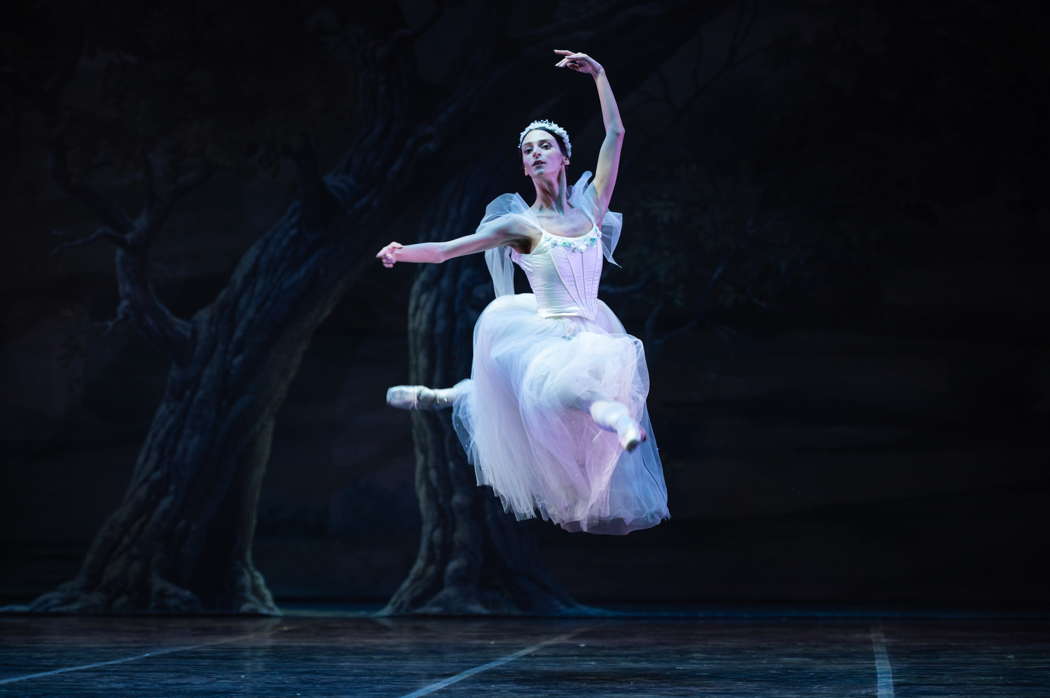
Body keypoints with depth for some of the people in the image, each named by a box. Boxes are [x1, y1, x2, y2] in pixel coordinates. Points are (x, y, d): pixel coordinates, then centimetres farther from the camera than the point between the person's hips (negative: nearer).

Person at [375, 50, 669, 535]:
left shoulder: (591, 206, 10)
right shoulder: (520, 224, 2)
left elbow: (615, 135, 12)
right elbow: (444, 250, -3)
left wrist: (599, 75, 9)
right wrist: (401, 252, -21)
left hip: (593, 335, 5)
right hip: (546, 336, -4)